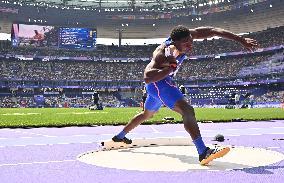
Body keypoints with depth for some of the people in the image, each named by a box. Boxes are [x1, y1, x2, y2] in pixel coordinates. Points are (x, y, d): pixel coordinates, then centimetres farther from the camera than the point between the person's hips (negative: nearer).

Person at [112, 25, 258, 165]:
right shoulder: (162, 54, -34)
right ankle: (203, 152, -36)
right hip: (157, 83, -9)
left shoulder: (187, 36, -16)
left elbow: (214, 31, -13)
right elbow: (147, 78, -46)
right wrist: (170, 68, -48)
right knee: (187, 110, -27)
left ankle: (120, 137, 47)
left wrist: (242, 40, -14)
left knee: (147, 114, 29)